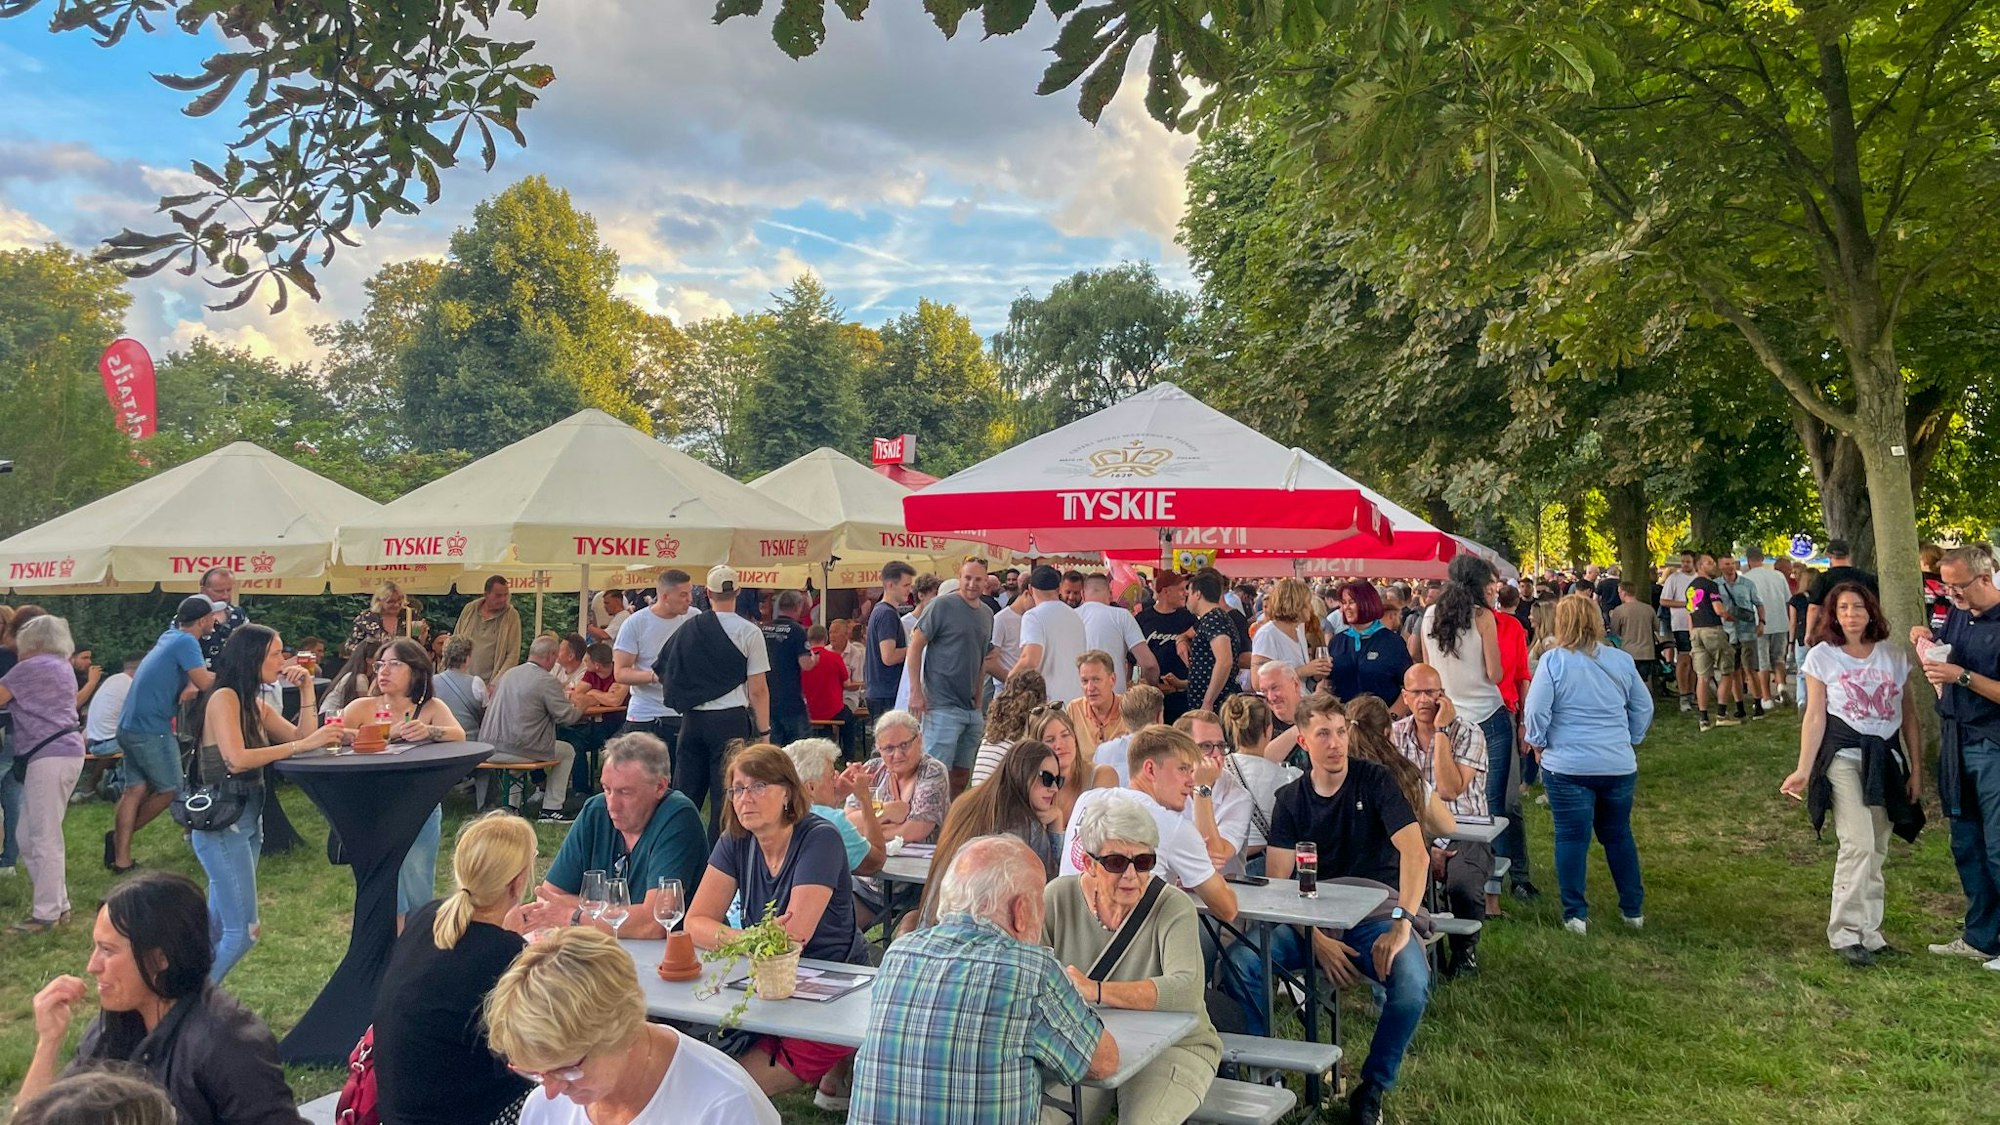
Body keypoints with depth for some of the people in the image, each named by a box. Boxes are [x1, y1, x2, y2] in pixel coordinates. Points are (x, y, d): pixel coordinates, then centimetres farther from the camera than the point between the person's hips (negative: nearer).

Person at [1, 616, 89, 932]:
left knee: (44, 838, -5)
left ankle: (47, 914, -2)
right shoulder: (61, 666, 21)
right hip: (66, 751, 10)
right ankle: (58, 904, 18)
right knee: (28, 836, 15)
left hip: (49, 756, -10)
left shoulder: (31, 667, -6)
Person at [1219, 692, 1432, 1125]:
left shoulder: (1376, 781, -2)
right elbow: (1277, 882, -1)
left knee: (1412, 984, -33)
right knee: (1240, 959, -24)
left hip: (1375, 911, -2)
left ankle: (1371, 1089, -7)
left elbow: (1415, 851, -16)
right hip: (1312, 917, 2)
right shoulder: (1290, 799, 6)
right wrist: (1317, 940, -16)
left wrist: (1402, 924, -28)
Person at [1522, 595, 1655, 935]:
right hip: (1619, 765, 4)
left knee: (1572, 838, 4)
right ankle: (1633, 909, 25)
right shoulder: (1621, 661, 3)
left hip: (1568, 766, -4)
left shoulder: (1553, 660, -11)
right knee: (1619, 835, 18)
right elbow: (1644, 708, 10)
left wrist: (1538, 742, 2)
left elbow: (1536, 709, -14)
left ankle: (1575, 914, 7)